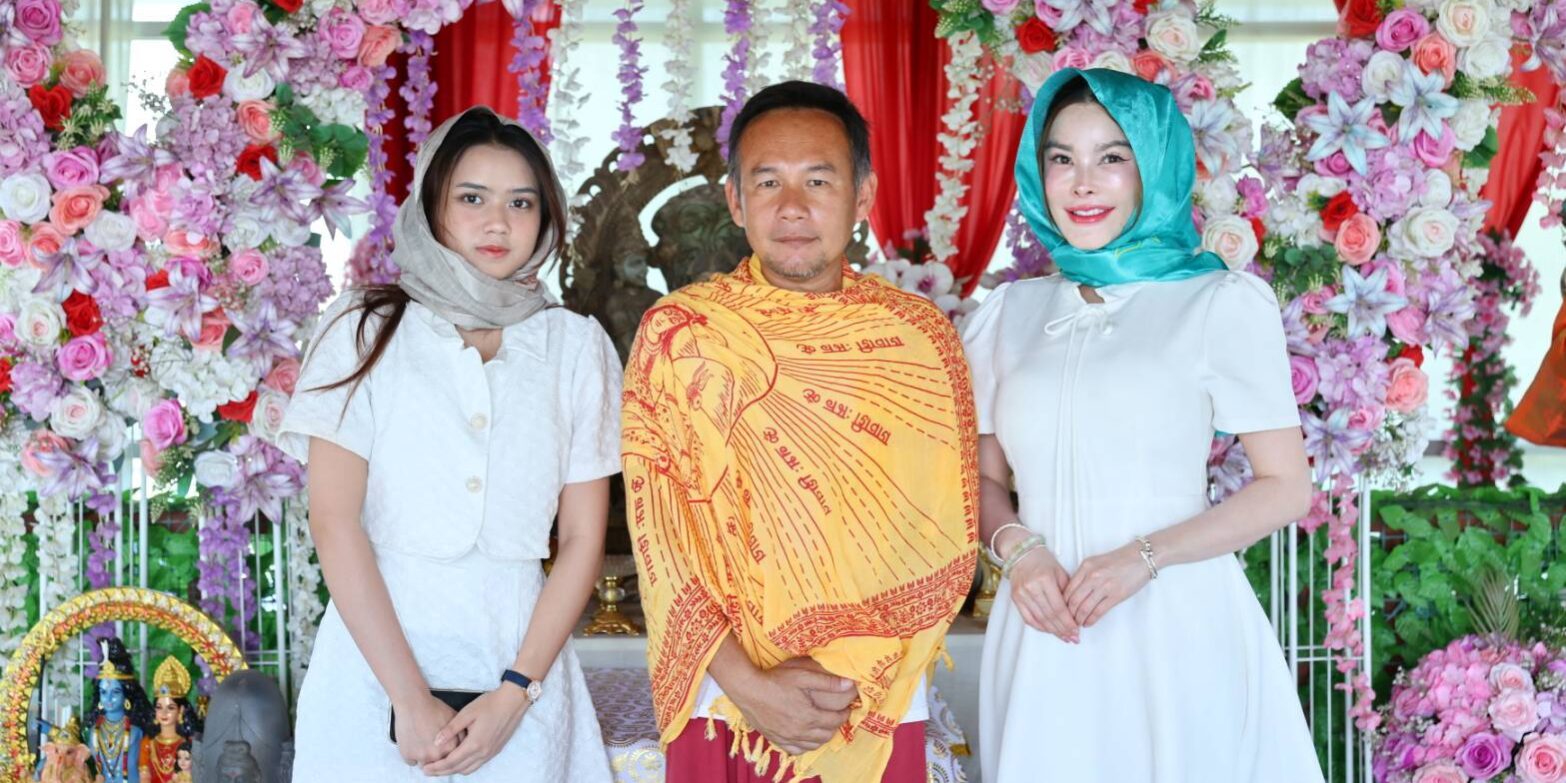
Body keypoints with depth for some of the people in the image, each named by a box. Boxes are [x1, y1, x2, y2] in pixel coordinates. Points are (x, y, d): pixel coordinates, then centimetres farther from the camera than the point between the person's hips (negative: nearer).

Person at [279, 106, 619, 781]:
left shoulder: (578, 346, 4)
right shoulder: (365, 331, -1)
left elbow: (583, 539, 1)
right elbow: (334, 522, -8)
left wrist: (515, 693, -10)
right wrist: (410, 698, -14)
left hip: (519, 666, 1)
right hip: (375, 664, -1)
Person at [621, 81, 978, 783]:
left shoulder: (921, 336, -2)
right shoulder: (676, 333, -4)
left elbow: (941, 541, -3)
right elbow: (662, 534, -7)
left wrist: (855, 681, -12)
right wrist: (747, 682, -16)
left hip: (878, 715, 1)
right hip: (722, 708, -1)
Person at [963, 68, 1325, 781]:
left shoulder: (1223, 304, -4)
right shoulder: (1009, 313, 8)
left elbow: (1286, 489, -4)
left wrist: (1146, 556, -16)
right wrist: (1017, 549, -7)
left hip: (1176, 634, -3)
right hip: (1045, 636, 3)